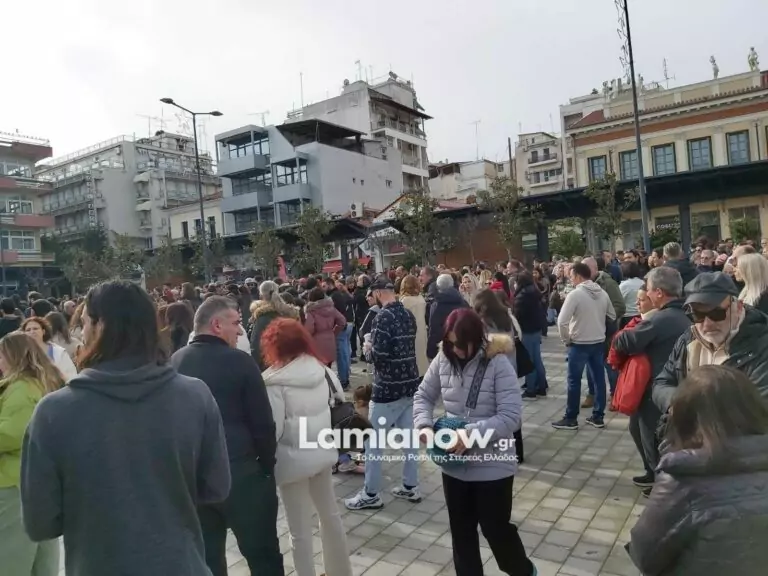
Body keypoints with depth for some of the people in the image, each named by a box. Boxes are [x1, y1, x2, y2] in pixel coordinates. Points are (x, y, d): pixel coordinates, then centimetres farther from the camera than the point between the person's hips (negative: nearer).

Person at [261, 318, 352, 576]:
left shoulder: (276, 382, -20)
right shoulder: (322, 370, -3)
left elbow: (273, 429, -18)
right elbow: (340, 400, 7)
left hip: (293, 458, -6)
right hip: (322, 452, 7)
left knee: (300, 530, 9)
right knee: (330, 514, 23)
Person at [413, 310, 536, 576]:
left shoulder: (498, 364, -18)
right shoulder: (443, 360, -5)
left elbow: (511, 417, -20)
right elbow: (423, 396, 7)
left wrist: (470, 433, -29)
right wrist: (425, 425, -12)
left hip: (492, 466, -4)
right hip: (454, 465, 4)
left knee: (495, 528, 14)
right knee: (461, 530, 18)